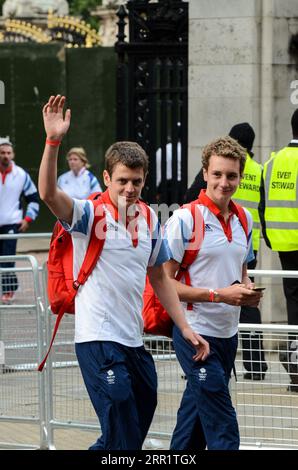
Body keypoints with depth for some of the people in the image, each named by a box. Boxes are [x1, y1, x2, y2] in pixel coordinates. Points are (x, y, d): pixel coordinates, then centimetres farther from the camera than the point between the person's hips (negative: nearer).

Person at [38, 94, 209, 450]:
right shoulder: (90, 214, -7)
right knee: (122, 440, -11)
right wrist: (53, 141, -40)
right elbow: (48, 193, -27)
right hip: (98, 340, -7)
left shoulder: (149, 220, 11)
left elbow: (159, 278, 20)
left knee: (139, 423, 12)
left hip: (134, 341, 7)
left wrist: (185, 328, 16)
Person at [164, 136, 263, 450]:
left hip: (228, 332, 7)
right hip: (195, 332, -7)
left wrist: (247, 290, 0)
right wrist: (219, 294, -19)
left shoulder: (244, 219, 9)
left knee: (197, 408, 17)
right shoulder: (185, 219, -12)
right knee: (222, 428, -11)